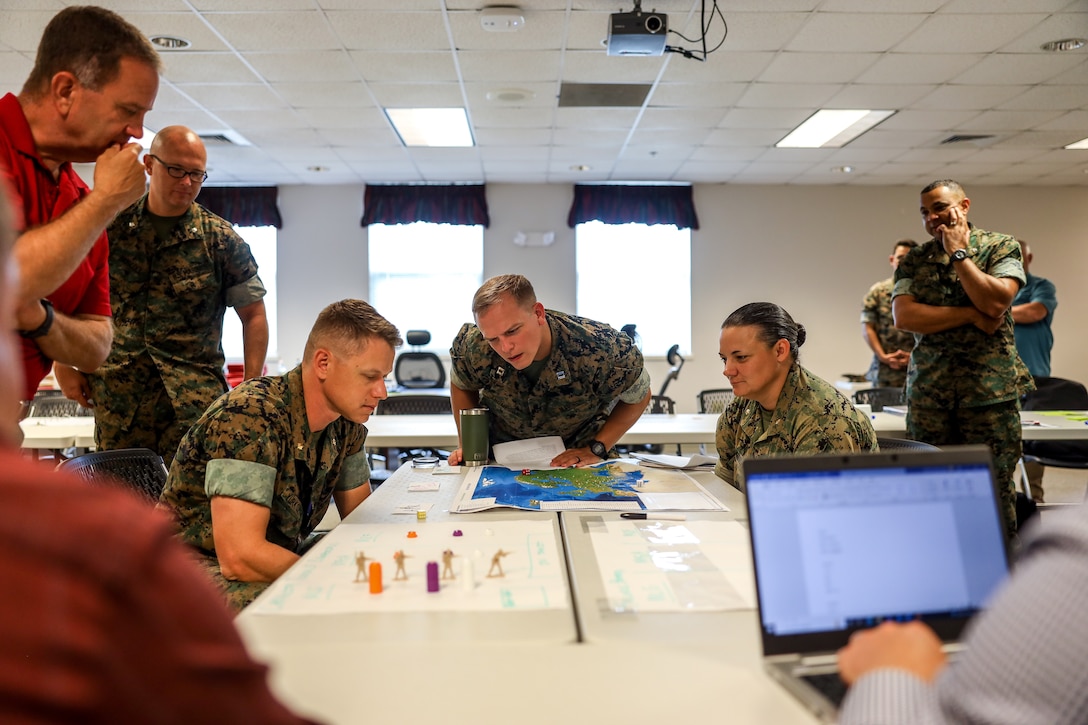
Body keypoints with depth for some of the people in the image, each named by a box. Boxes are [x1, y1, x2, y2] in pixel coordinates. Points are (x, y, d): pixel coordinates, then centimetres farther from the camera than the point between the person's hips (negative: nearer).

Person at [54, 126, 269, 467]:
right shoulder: (111, 226, 5)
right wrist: (64, 367, 7)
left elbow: (253, 316, 4)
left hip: (195, 396, -2)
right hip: (117, 394, 2)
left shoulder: (221, 239, 1)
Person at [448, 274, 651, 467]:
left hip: (579, 460, -1)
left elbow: (639, 398, -8)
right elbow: (461, 385, 3)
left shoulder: (604, 349, -29)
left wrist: (597, 449, -15)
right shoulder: (472, 347, -22)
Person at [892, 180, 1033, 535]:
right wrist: (972, 315, -10)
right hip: (928, 389, 3)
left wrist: (958, 253, -6)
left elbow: (995, 303, -12)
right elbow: (903, 316, -4)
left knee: (994, 485, -1)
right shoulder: (913, 262, 11)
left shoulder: (1000, 247, 5)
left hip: (989, 388, -2)